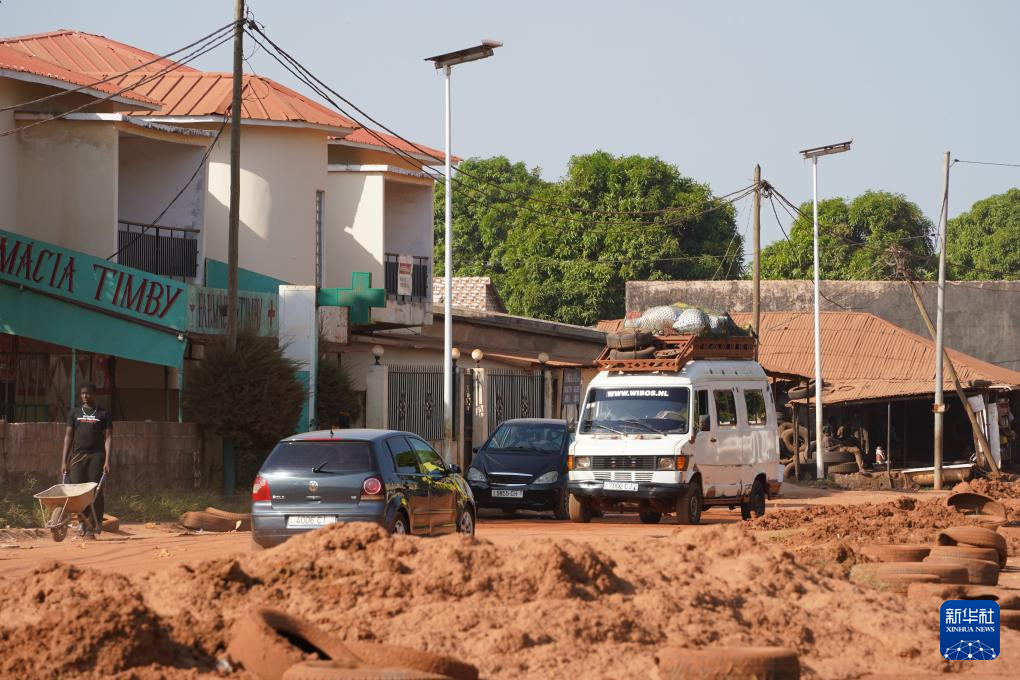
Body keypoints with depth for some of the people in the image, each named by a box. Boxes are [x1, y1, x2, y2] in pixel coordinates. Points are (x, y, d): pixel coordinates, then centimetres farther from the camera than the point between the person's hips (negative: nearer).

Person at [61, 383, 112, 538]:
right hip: (77, 456, 2)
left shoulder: (103, 414, 6)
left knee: (96, 491, -6)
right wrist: (64, 461, 6)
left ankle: (97, 524, 0)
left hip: (96, 456, -2)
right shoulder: (75, 412, 13)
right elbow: (68, 436, 12)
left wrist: (107, 460, -9)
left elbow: (108, 438, 2)